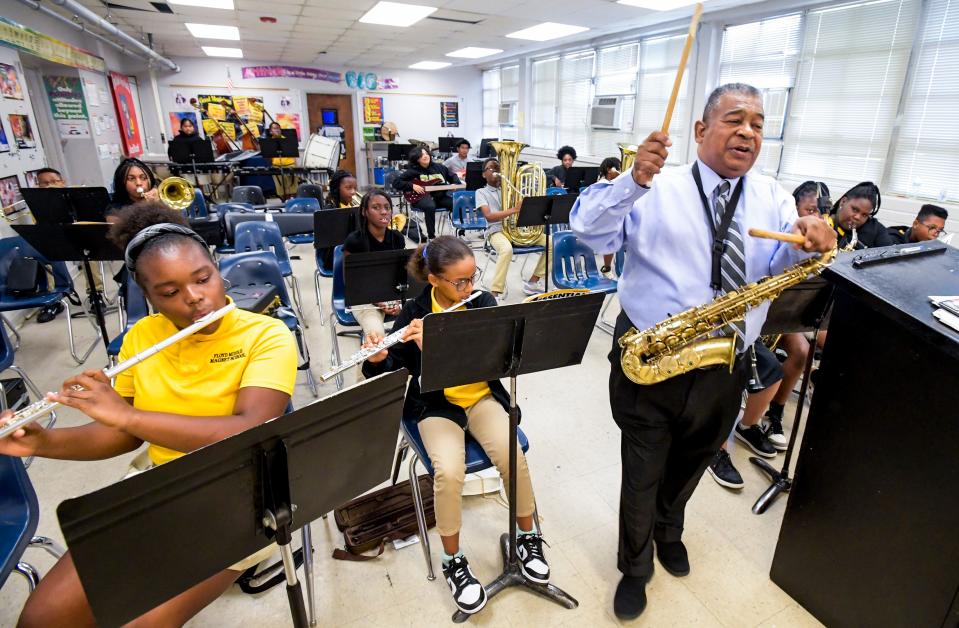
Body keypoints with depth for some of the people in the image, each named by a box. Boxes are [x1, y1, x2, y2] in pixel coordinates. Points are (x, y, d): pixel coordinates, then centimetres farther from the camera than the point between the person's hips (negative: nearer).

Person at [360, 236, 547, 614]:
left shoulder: (483, 303, -6)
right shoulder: (414, 314, -10)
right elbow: (390, 373, -7)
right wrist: (376, 360, -32)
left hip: (482, 397, 2)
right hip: (436, 405, -1)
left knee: (513, 456, -22)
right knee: (449, 472, -27)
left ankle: (527, 537, 8)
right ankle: (453, 560, 1)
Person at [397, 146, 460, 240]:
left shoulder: (439, 167, 15)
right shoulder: (413, 170, 3)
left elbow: (453, 176, 25)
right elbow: (397, 183, 0)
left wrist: (455, 184, 3)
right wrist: (412, 186, -12)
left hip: (440, 196, 4)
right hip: (421, 196, -4)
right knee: (430, 206, -39)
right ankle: (431, 236, -29)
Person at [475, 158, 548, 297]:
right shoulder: (481, 192, 4)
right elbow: (489, 216, -15)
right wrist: (514, 210, -27)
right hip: (497, 230, -5)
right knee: (507, 249, -40)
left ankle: (532, 282, -2)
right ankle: (495, 293, -34)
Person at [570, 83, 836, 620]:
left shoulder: (774, 199, 5)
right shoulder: (656, 188, -7)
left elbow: (778, 267, -7)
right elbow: (589, 230, -19)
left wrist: (810, 245, -28)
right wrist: (633, 182, -35)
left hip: (724, 366, 4)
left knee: (690, 464, 26)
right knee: (643, 472, 11)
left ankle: (669, 530, 57)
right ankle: (636, 566, 38)